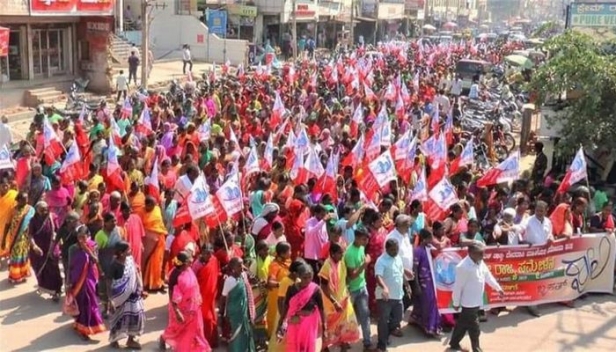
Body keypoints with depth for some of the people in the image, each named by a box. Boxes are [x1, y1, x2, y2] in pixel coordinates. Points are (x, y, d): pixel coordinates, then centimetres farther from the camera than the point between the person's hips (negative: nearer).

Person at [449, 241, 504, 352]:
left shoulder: (480, 262, 1)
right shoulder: (463, 267, -27)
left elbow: (488, 275, 15)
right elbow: (458, 287, -20)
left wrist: (498, 288, 15)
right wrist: (456, 303, -12)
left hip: (476, 301, 9)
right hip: (469, 303, -9)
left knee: (463, 323, 21)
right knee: (474, 328, 3)